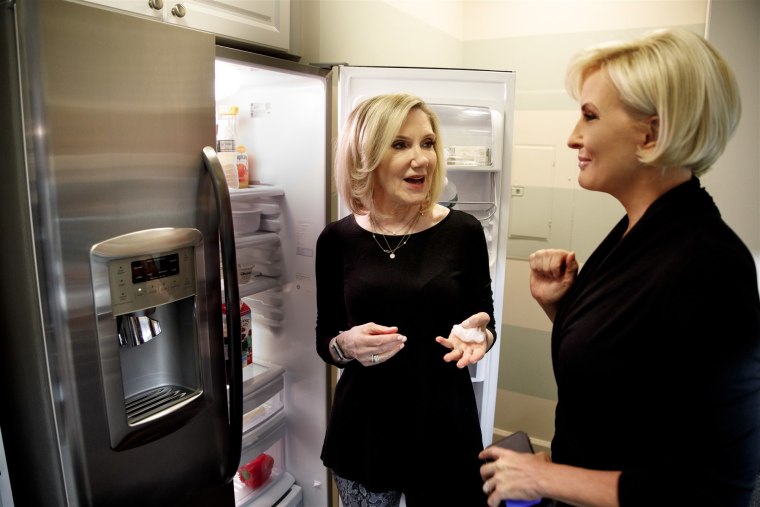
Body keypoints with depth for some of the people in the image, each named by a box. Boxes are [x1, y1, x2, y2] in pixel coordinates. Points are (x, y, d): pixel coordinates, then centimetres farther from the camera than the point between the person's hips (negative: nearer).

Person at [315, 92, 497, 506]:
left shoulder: (463, 231, -9)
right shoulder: (337, 239, -6)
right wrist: (347, 345, -19)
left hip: (444, 427, 0)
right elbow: (324, 340, 2)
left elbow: (485, 323, 2)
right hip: (362, 430, 1)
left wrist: (478, 337, -20)